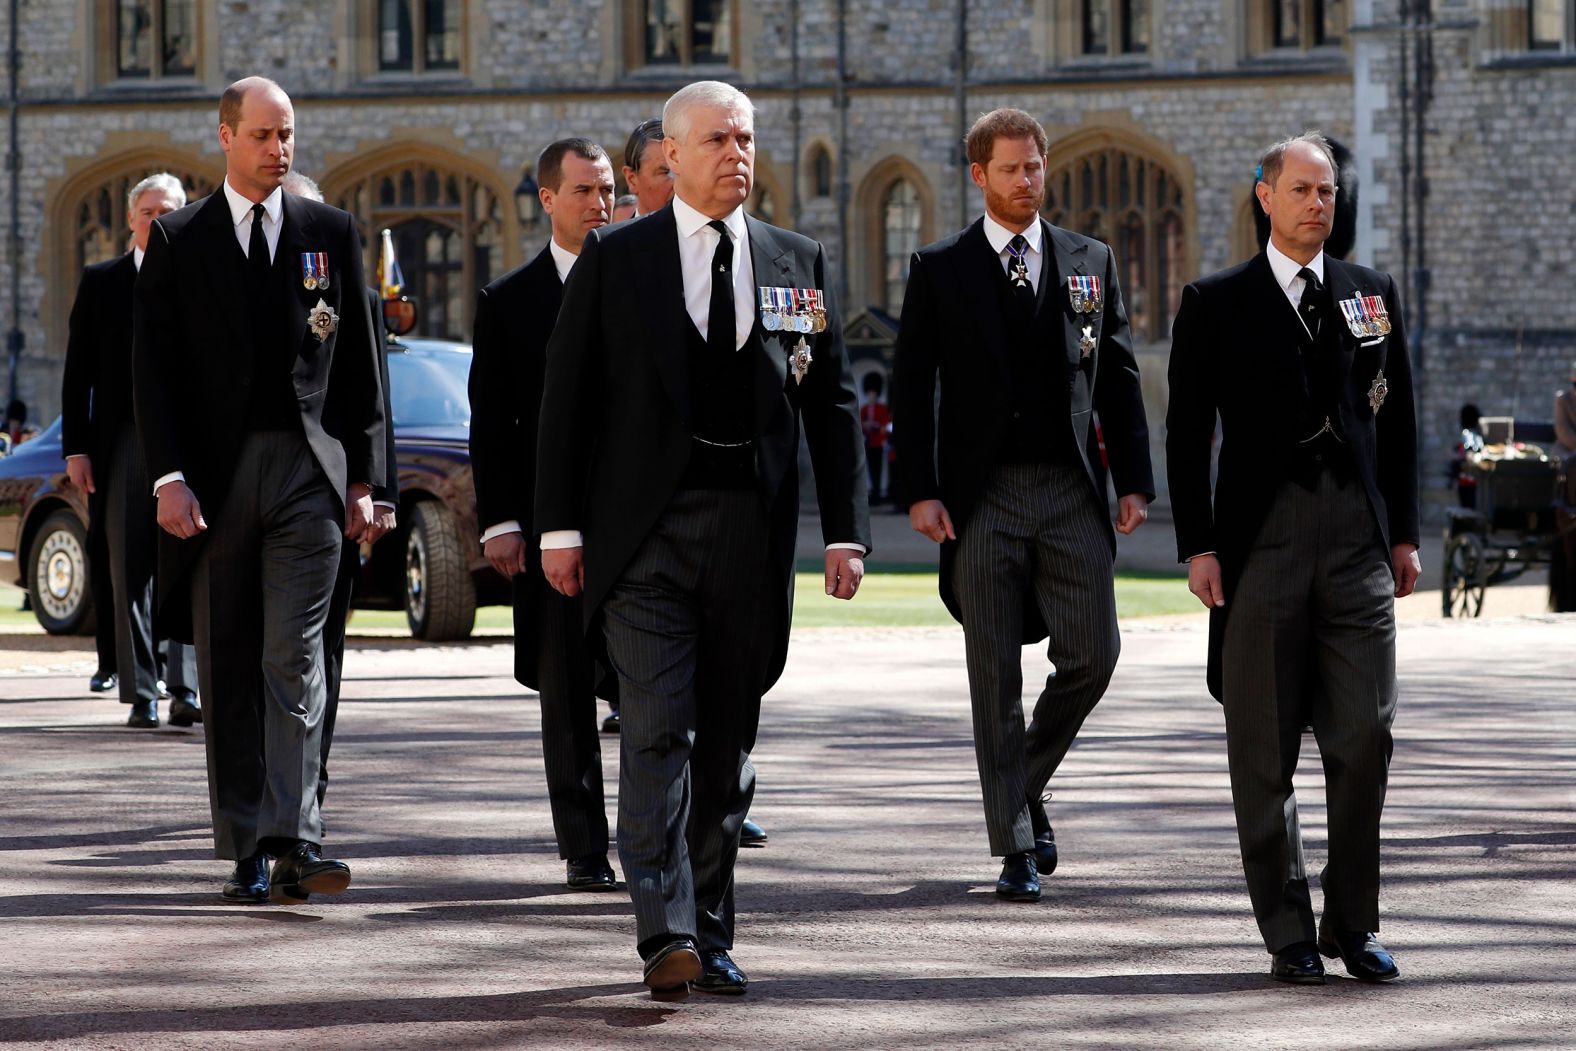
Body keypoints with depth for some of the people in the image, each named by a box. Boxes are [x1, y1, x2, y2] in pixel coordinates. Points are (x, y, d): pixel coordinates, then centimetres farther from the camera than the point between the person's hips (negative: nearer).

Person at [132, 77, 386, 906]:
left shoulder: (329, 232, 10)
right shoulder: (178, 240, 6)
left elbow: (358, 363, 11)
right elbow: (152, 368, 2)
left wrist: (363, 478, 5)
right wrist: (169, 477, -8)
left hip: (307, 473, 0)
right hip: (214, 478, 0)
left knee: (294, 659, -11)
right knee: (228, 674, 4)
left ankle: (293, 844, -17)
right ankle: (246, 853, 9)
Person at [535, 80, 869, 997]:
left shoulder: (799, 264, 10)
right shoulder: (614, 260, 3)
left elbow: (835, 404, 9)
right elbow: (567, 397, 3)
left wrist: (846, 528, 1)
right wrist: (560, 525, -4)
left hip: (752, 532, 3)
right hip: (646, 525, -3)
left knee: (729, 741, 8)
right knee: (660, 728, -12)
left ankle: (711, 935, 16)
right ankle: (667, 934, -17)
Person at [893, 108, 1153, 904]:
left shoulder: (1090, 263, 10)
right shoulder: (940, 270, 4)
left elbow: (1118, 379, 11)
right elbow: (912, 387, 1)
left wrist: (1134, 480, 2)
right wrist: (920, 491, -8)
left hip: (1072, 489, 2)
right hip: (984, 494, -2)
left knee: (1091, 655, -4)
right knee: (996, 677, 0)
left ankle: (1026, 785, 22)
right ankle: (1016, 845, 5)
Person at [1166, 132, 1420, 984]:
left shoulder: (1373, 294, 13)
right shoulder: (1216, 303, 5)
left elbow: (1399, 421, 15)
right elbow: (1187, 433, 3)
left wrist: (1404, 533, 8)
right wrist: (1198, 547, -4)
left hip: (1357, 538, 2)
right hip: (1262, 538, -2)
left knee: (1364, 737, -4)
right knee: (1263, 748, 1)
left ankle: (1353, 923, 7)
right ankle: (1287, 930, 8)